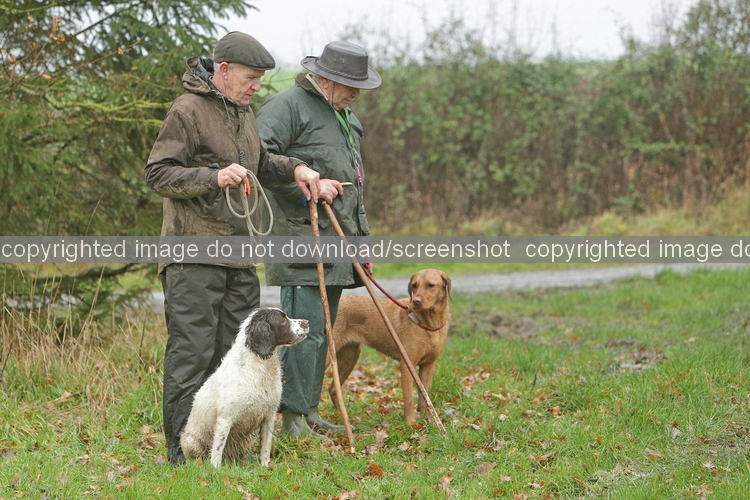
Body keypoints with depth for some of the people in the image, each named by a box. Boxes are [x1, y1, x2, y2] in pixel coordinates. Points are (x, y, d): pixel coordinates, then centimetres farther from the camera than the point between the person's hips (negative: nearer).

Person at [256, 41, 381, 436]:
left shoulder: (345, 116, 23)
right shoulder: (288, 105, -7)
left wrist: (361, 239, 25)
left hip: (338, 240, 9)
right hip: (302, 236, -9)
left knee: (322, 330, 12)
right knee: (305, 328, -11)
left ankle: (309, 412, 19)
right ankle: (292, 416, -6)